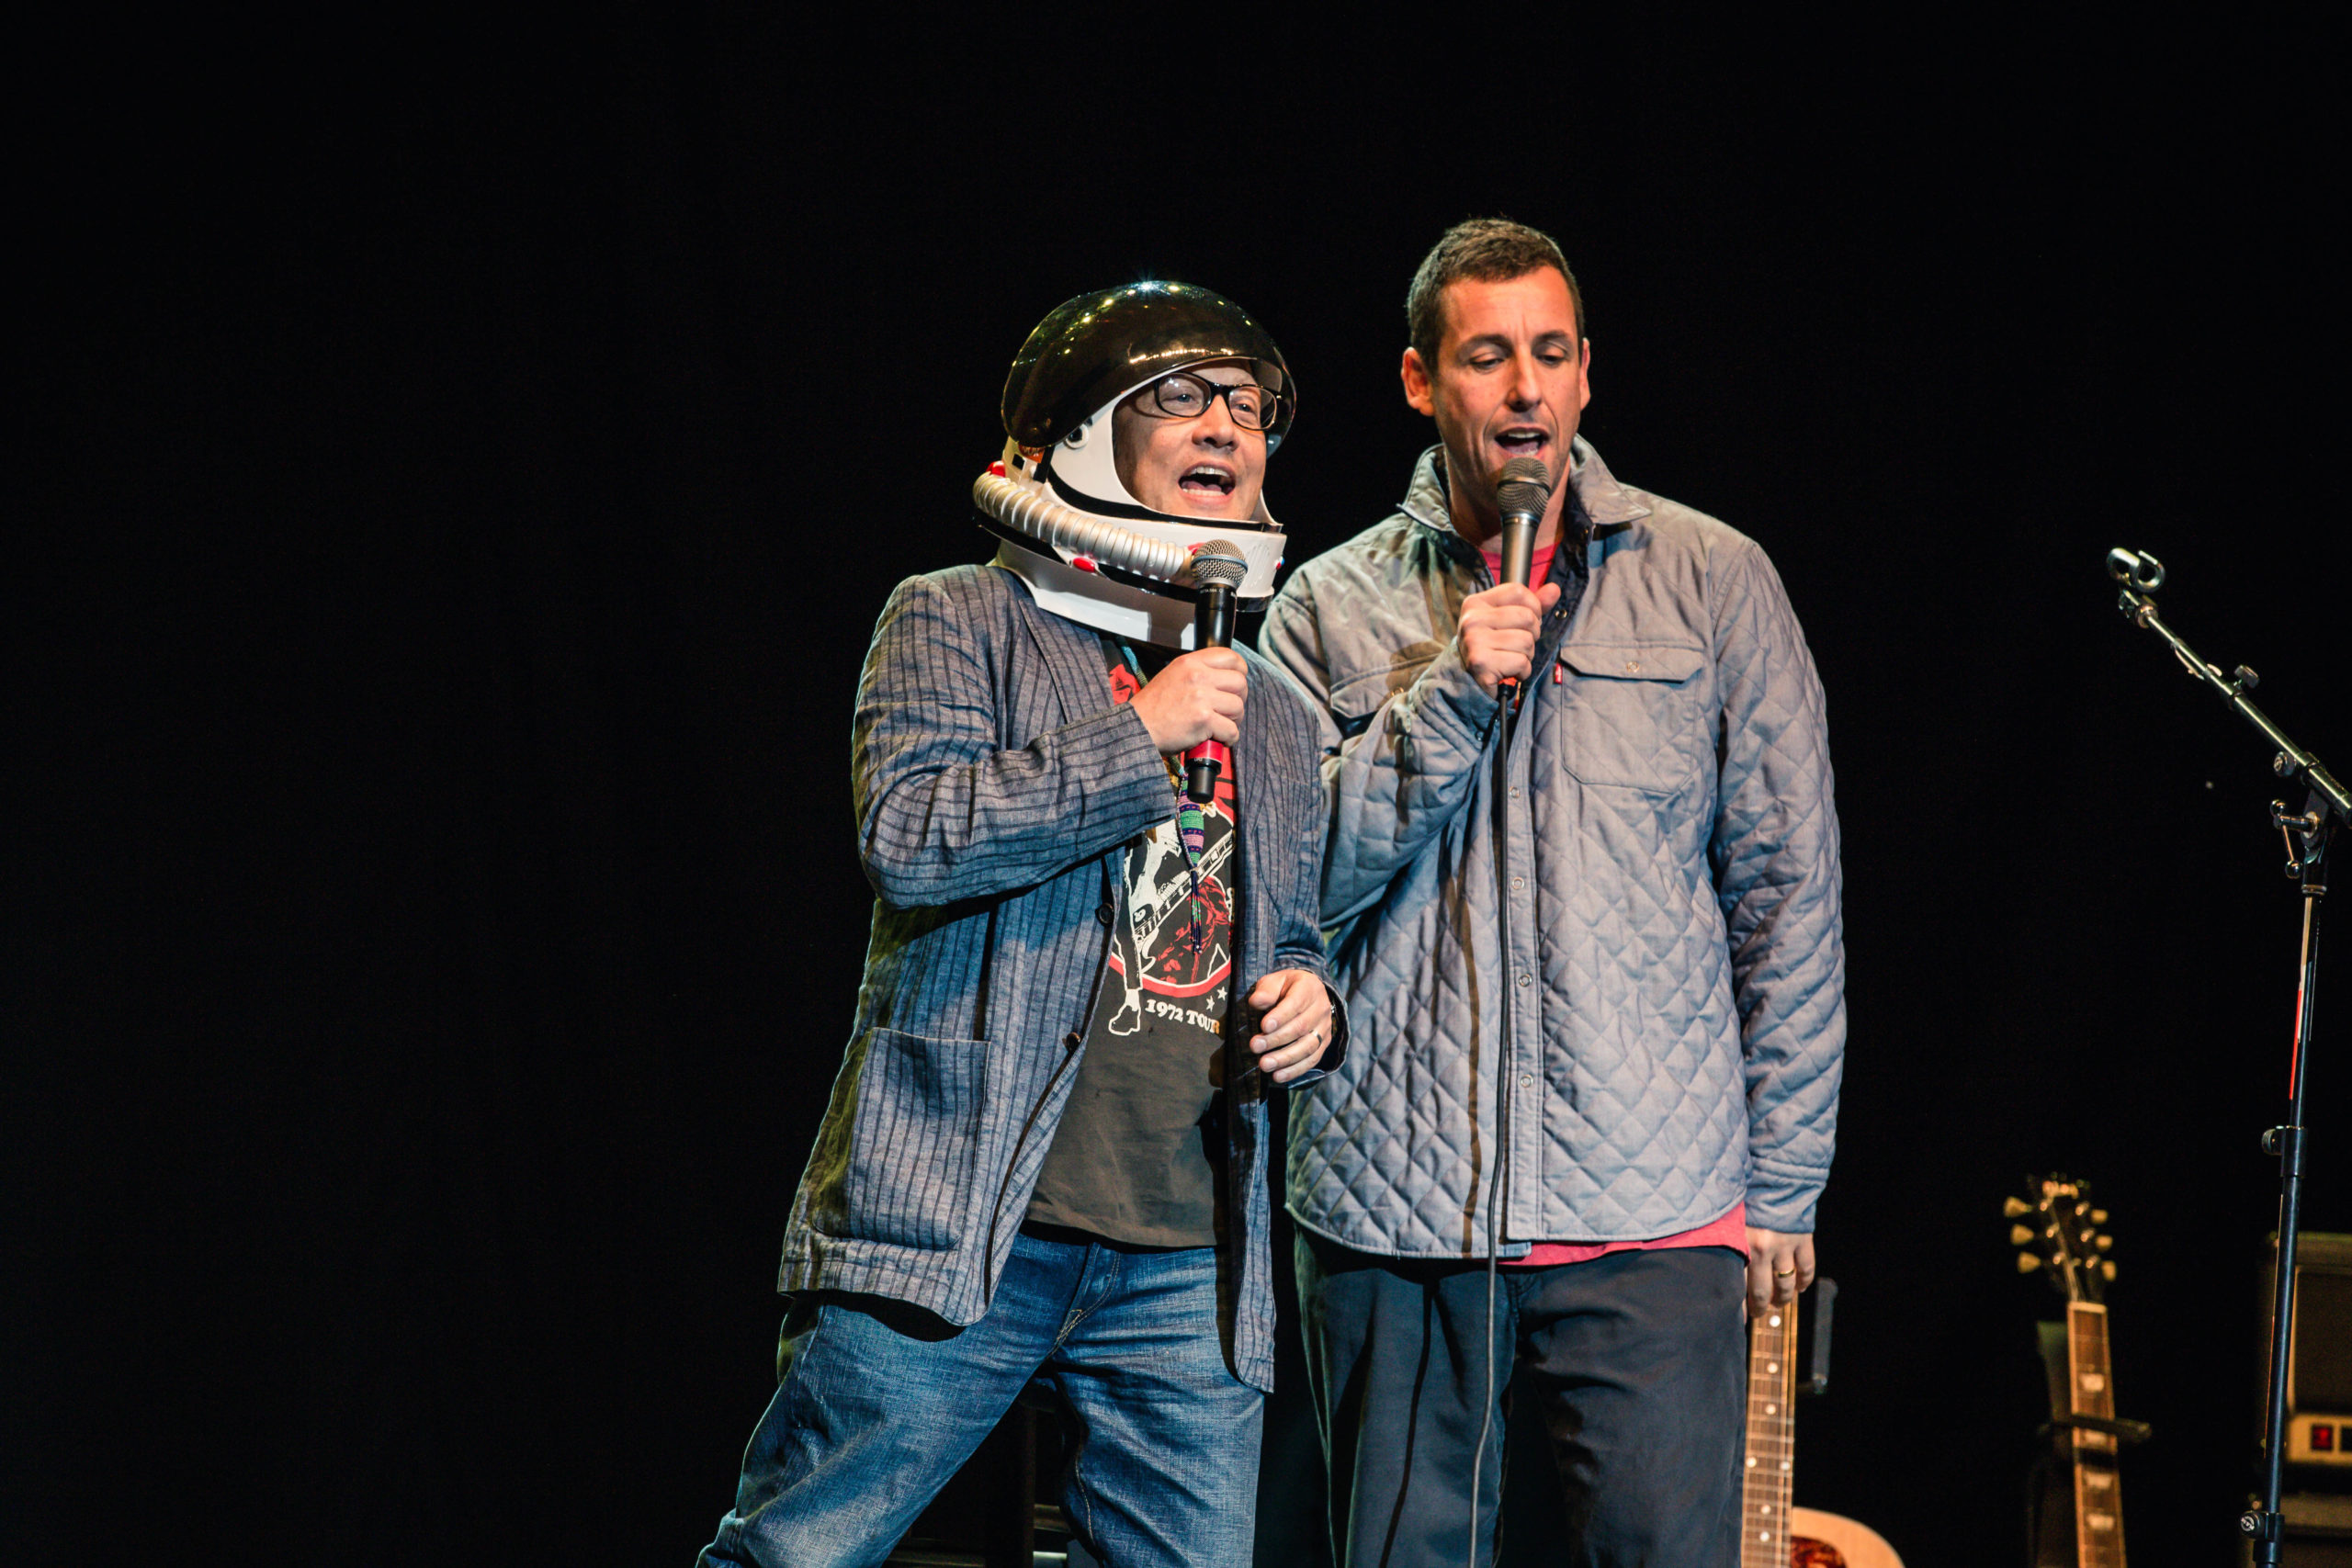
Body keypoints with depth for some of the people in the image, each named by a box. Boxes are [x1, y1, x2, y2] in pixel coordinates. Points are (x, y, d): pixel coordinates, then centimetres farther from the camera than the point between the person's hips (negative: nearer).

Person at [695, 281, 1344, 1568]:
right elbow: (909, 836, -14)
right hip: (956, 1226, -5)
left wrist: (1311, 1004, 6)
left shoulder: (1275, 717, 21)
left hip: (1189, 1270, 5)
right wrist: (1143, 741, -10)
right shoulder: (958, 623, 3)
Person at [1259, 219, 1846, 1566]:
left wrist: (1784, 1186, 4)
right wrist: (1449, 697, -12)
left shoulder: (1711, 581, 6)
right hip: (1391, 1207, 1)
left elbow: (1789, 894, 6)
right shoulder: (1333, 608, 8)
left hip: (1652, 1212, -1)